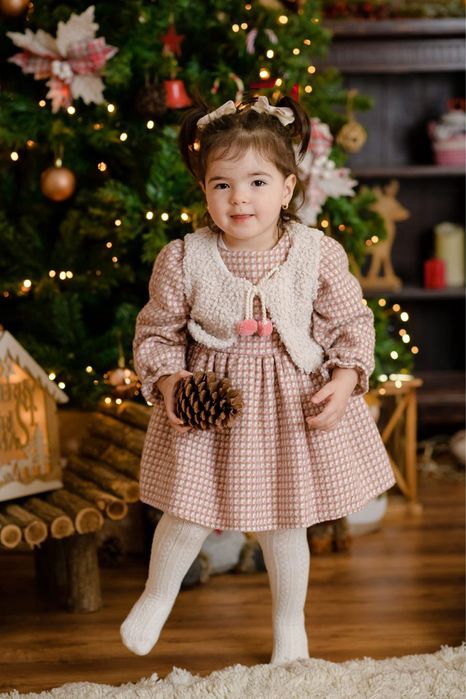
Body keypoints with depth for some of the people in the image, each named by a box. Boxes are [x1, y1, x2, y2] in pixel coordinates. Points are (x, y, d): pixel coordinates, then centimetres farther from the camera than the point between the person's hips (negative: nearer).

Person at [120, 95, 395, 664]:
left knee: (285, 524, 14)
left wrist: (345, 379, -16)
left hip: (295, 403, 1)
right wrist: (167, 380, -19)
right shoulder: (183, 260, -13)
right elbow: (156, 332, -3)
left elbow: (352, 323, -2)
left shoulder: (318, 254, -12)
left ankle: (290, 623, 40)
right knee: (188, 518, 5)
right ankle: (157, 596, 38)